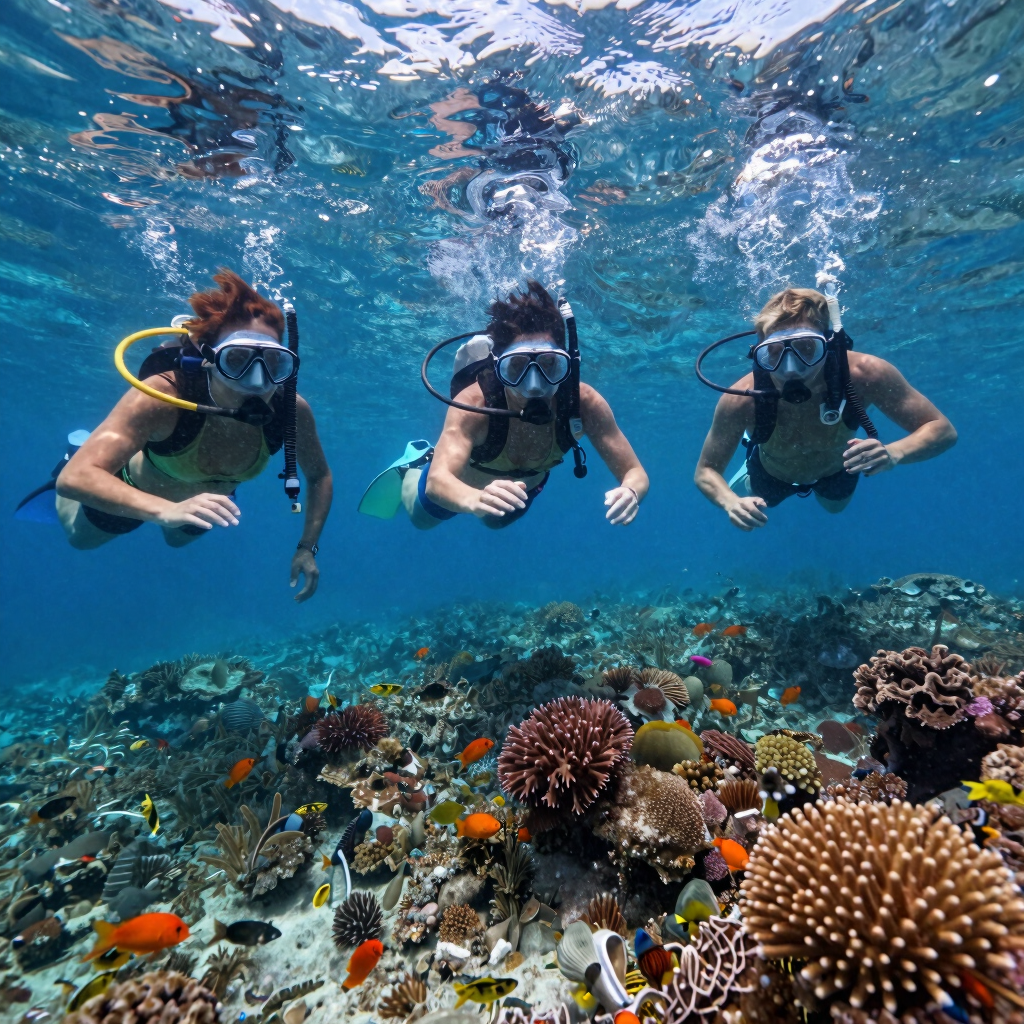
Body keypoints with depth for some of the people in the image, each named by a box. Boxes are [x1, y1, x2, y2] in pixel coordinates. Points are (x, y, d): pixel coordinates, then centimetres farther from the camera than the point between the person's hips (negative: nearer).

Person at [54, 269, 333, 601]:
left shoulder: (290, 411, -36)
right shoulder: (163, 397, -43)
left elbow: (320, 477, -19)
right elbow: (74, 478, -47)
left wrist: (307, 547, -26)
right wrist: (165, 510, -63)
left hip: (205, 500, 3)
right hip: (134, 495, -2)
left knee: (177, 539, 37)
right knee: (79, 538, 31)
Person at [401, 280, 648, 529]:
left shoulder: (584, 402, -38)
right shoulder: (474, 404, -45)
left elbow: (635, 473, -34)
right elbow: (437, 480, -55)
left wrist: (630, 492, -59)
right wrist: (475, 499, -78)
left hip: (527, 484, 3)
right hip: (463, 486, -3)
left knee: (495, 521, 37)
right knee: (421, 519, 26)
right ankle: (411, 469, 55)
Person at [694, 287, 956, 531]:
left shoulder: (864, 374, -39)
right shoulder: (741, 401, -43)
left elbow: (942, 430, -29)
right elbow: (705, 471, -31)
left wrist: (893, 452, -51)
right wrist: (730, 502, -53)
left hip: (836, 469, 2)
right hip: (772, 472, -1)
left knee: (834, 507, 33)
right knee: (750, 506, 28)